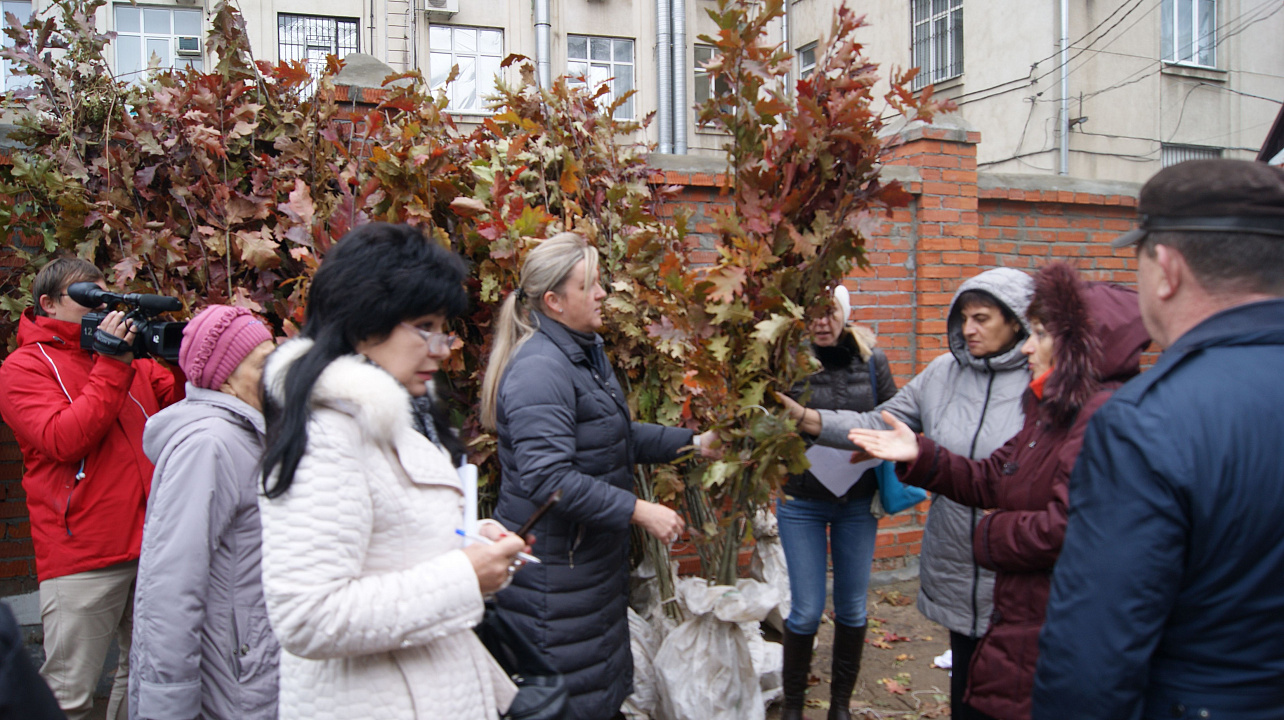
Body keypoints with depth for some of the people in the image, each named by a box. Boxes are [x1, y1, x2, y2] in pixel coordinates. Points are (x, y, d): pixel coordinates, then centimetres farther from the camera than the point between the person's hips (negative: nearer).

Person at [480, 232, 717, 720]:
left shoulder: (586, 352, 10)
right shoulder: (540, 368, -23)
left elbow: (618, 436, 18)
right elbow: (548, 478, -30)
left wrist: (690, 442, 9)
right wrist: (638, 511, -26)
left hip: (594, 551, 10)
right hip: (554, 565, -10)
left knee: (601, 679, 22)